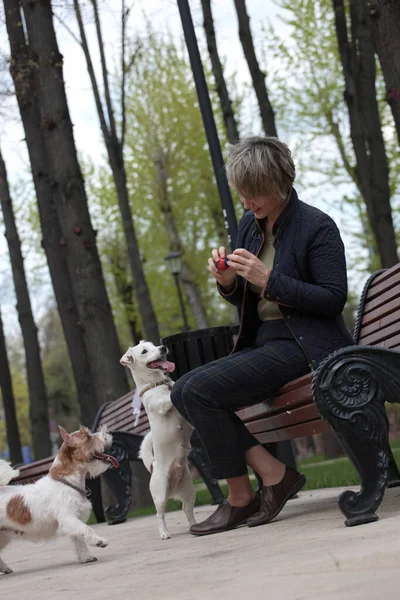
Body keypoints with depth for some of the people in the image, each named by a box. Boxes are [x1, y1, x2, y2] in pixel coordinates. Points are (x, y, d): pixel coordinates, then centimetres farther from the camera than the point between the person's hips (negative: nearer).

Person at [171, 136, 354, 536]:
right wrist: (228, 282, -6)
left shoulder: (317, 226, -11)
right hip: (263, 342, 9)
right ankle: (271, 473, -9)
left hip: (304, 348, -9)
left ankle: (240, 497, -7)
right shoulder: (249, 226, 11)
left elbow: (333, 298, -15)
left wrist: (268, 280, -22)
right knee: (182, 391, -9)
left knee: (199, 390, -22)